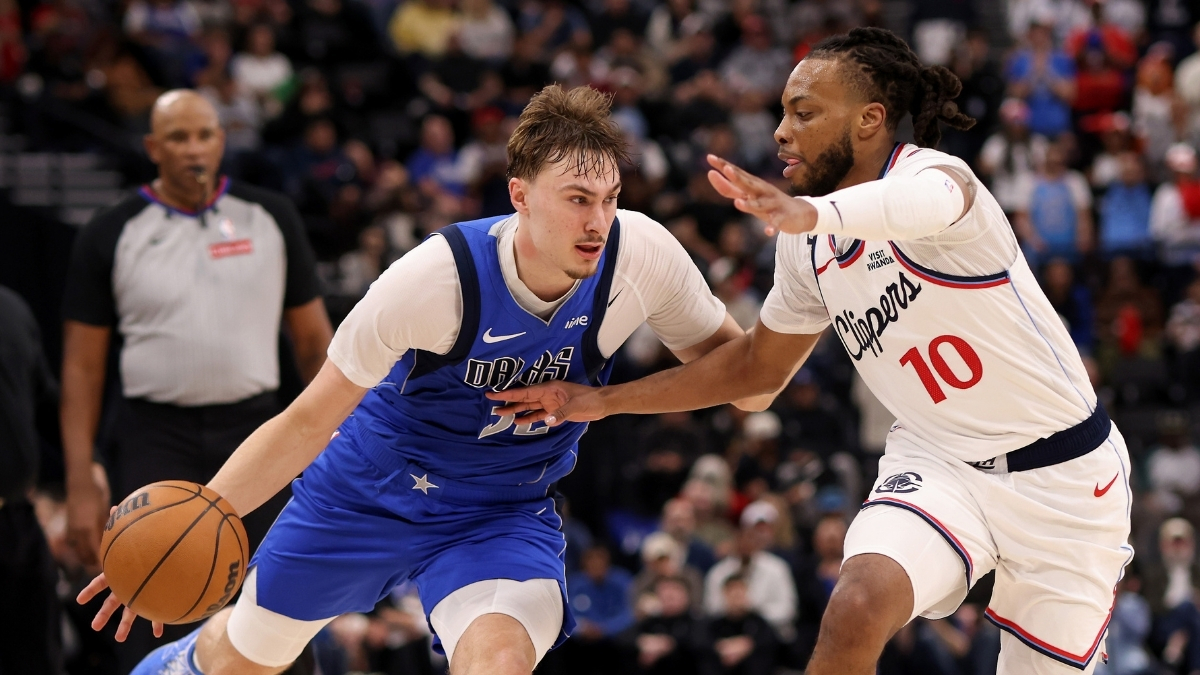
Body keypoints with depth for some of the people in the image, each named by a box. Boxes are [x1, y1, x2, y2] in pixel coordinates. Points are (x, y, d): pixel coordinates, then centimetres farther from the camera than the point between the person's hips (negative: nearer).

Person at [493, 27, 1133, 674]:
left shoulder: (932, 172, -21)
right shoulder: (808, 248, 2)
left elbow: (932, 201, -48)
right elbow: (759, 363, 18)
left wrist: (811, 212, -70)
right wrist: (603, 400, 13)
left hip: (1061, 473, -4)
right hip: (937, 458, 4)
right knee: (856, 608, -24)